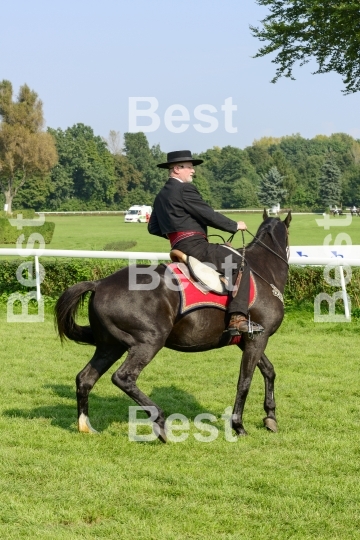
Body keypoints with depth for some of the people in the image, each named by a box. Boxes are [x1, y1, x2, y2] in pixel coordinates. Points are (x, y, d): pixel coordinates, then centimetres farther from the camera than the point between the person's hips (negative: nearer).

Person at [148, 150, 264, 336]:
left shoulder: (161, 196, 20)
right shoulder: (184, 189, -9)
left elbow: (153, 228, 25)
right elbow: (209, 216, -13)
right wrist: (235, 226, 0)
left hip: (179, 249, 10)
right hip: (195, 247, -10)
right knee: (241, 264, -14)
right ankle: (238, 318, -25)